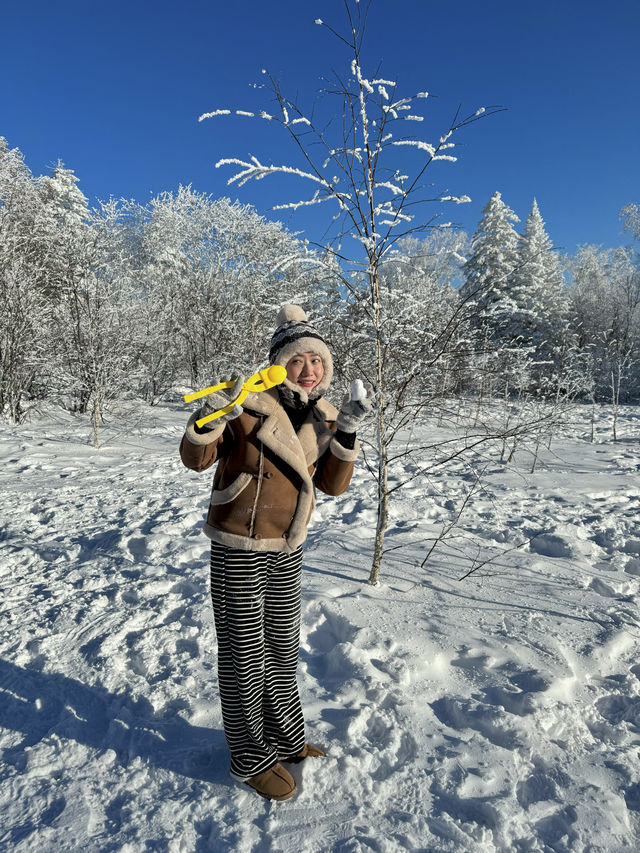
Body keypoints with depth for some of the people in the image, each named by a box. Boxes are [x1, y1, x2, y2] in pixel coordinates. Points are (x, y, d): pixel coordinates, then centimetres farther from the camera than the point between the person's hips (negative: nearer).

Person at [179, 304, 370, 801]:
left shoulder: (323, 415, 2)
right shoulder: (250, 403, -17)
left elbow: (333, 485, -3)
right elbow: (196, 459, -11)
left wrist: (346, 434, -17)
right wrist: (208, 419, -31)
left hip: (288, 547, 7)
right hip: (239, 548, -6)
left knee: (283, 645, 21)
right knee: (244, 651, 7)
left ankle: (284, 738, 43)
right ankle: (251, 758, 29)